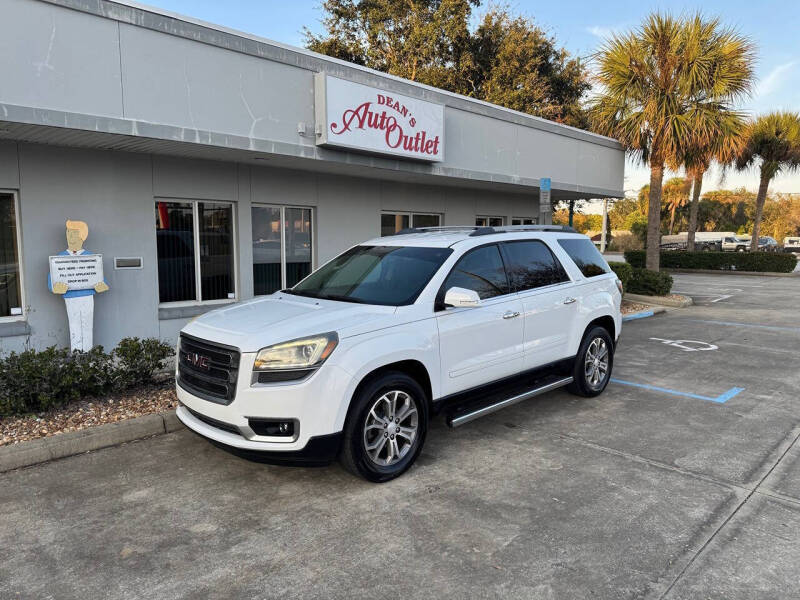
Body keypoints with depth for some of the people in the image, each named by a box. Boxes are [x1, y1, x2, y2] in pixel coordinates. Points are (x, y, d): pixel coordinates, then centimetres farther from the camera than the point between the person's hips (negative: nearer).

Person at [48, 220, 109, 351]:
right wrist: (55, 287, -14)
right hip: (70, 298, 0)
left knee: (87, 328, 6)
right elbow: (52, 276, 5)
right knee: (75, 331, 2)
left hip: (87, 297, 0)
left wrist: (102, 285, -10)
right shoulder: (60, 257, 7)